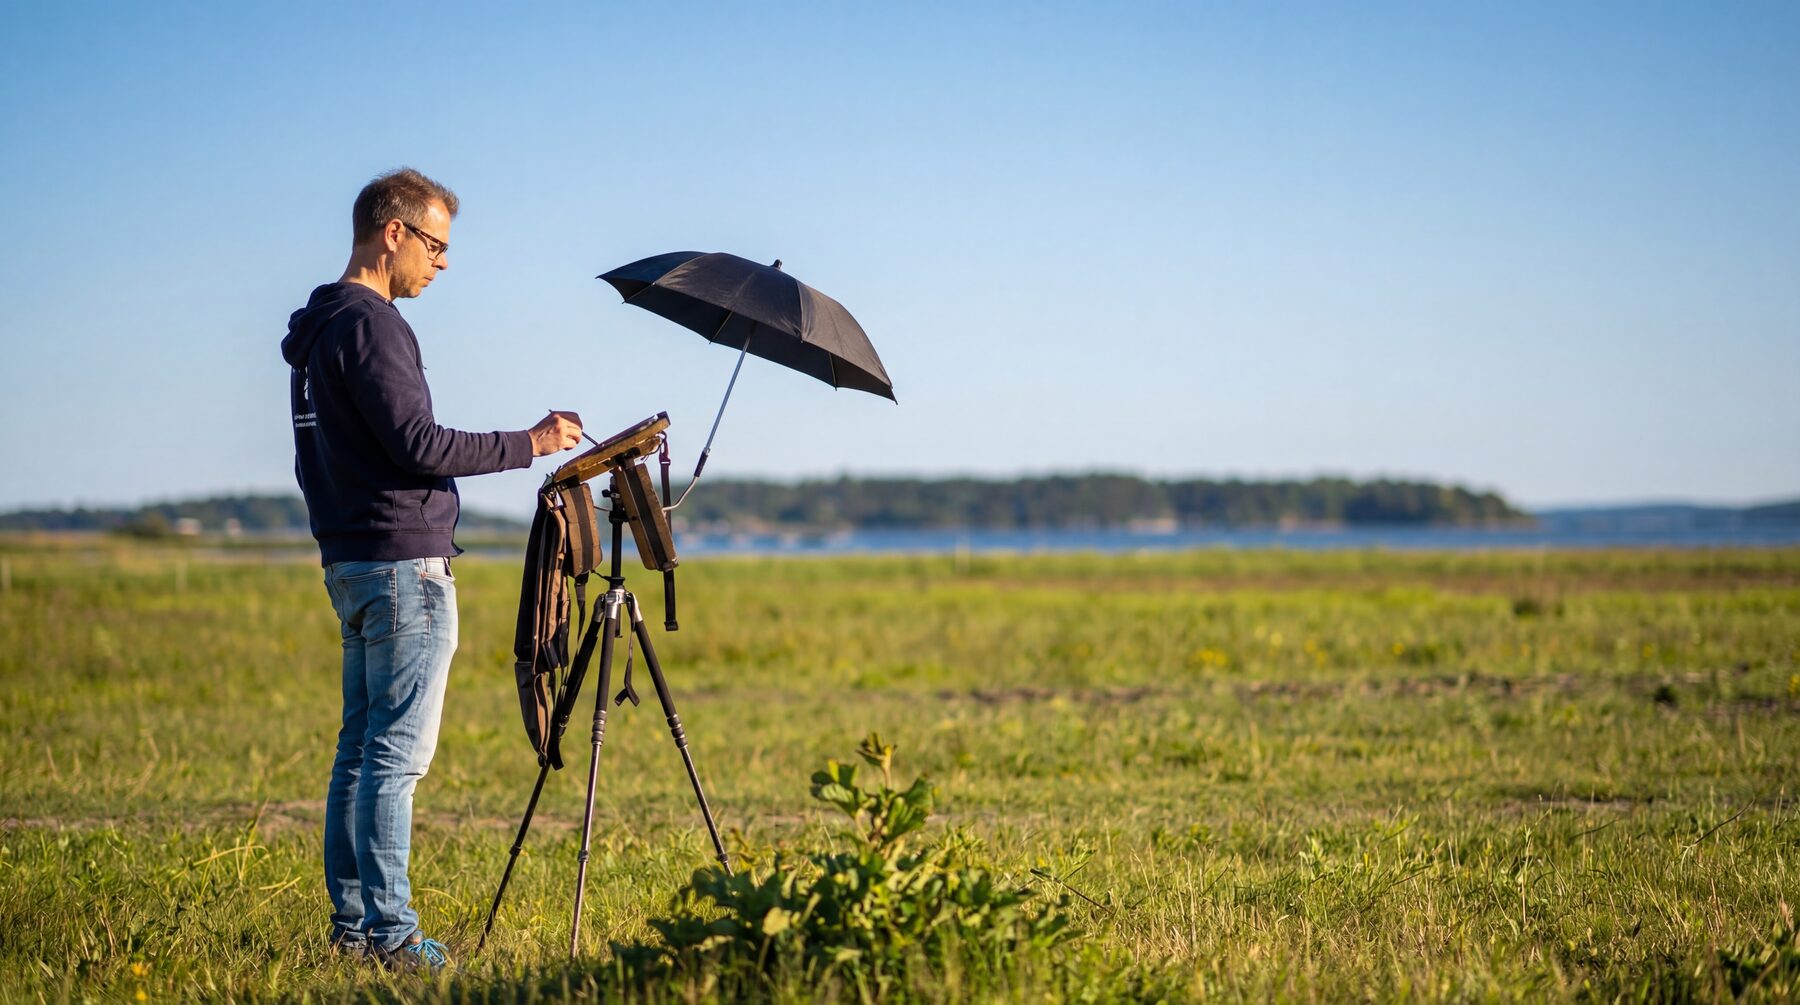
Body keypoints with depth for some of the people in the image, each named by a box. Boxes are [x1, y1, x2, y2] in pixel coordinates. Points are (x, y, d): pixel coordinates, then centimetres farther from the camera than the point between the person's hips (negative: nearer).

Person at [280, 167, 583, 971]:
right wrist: (529, 444, -12)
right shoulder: (368, 324, -14)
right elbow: (419, 446, -19)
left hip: (352, 563, 10)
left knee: (361, 746, 11)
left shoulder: (317, 329, 18)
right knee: (398, 751, -9)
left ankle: (351, 920, 14)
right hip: (403, 562, -10)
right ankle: (389, 932, -9)